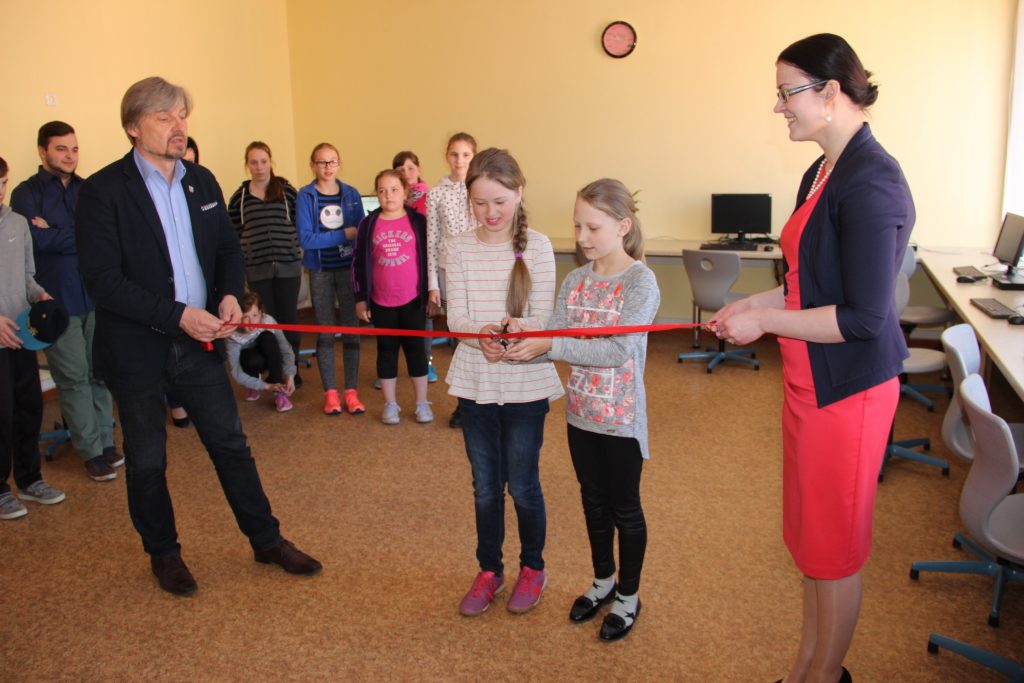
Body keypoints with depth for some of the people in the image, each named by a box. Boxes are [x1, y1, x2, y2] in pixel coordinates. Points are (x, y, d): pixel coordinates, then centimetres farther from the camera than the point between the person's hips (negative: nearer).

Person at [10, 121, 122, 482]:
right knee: (74, 377, 1)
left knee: (100, 372, 8)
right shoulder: (26, 194, 0)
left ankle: (105, 440, 19)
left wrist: (55, 233, -10)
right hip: (58, 300, -3)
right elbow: (38, 240, -15)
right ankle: (92, 450, 9)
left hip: (95, 294, 3)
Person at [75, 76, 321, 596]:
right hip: (136, 349, -4)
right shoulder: (103, 191, -12)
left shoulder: (202, 181, 5)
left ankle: (267, 540, 27)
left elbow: (229, 247, 13)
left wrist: (230, 293, -7)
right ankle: (163, 553, 32)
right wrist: (177, 315, -24)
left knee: (231, 444, 12)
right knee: (147, 460, 12)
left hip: (199, 340, 4)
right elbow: (102, 280, -17)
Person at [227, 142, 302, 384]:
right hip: (257, 269, 1)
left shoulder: (287, 191, 2)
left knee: (288, 318, 6)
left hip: (288, 266, -1)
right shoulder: (239, 197, 5)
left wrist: (295, 248, -4)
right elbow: (233, 233, 6)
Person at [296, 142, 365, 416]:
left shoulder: (351, 194, 2)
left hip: (348, 269, 1)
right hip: (320, 271, -1)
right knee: (325, 331, 6)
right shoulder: (306, 196, -5)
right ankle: (330, 392, 14)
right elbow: (305, 238, -13)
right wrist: (344, 234, -15)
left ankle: (351, 391, 11)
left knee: (351, 329, 2)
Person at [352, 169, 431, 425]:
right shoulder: (369, 224, 1)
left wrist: (431, 292, 1)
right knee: (386, 350, 10)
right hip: (381, 302, 1)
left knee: (415, 348, 7)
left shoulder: (417, 221, -2)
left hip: (413, 299, -1)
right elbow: (359, 263, 4)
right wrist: (360, 299, 2)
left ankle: (422, 403, 18)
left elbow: (429, 257, 2)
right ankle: (390, 404, 21)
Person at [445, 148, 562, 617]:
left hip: (525, 384, -2)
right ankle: (489, 570, 33)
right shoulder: (458, 248, -1)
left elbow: (542, 318, -10)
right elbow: (455, 317, -7)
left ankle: (532, 568, 32)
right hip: (475, 382, 2)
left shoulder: (537, 246, -7)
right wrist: (482, 334, -28)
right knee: (485, 485, 14)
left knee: (522, 483, 8)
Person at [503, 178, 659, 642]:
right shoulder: (575, 281, 3)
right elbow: (553, 336, -2)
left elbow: (618, 350, -27)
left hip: (621, 417, -6)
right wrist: (523, 335, -23)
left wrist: (549, 344, -30)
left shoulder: (640, 281, -17)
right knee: (593, 500, 20)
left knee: (624, 507, 11)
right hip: (580, 412, 6)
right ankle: (603, 581, 41)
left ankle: (628, 596, 31)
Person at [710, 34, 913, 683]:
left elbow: (865, 318, -23)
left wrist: (763, 322, -17)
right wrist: (754, 302, 5)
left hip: (848, 387, -9)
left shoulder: (871, 183, -21)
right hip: (810, 379, 9)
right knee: (810, 531, 20)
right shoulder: (822, 173, 8)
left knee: (834, 542, 9)